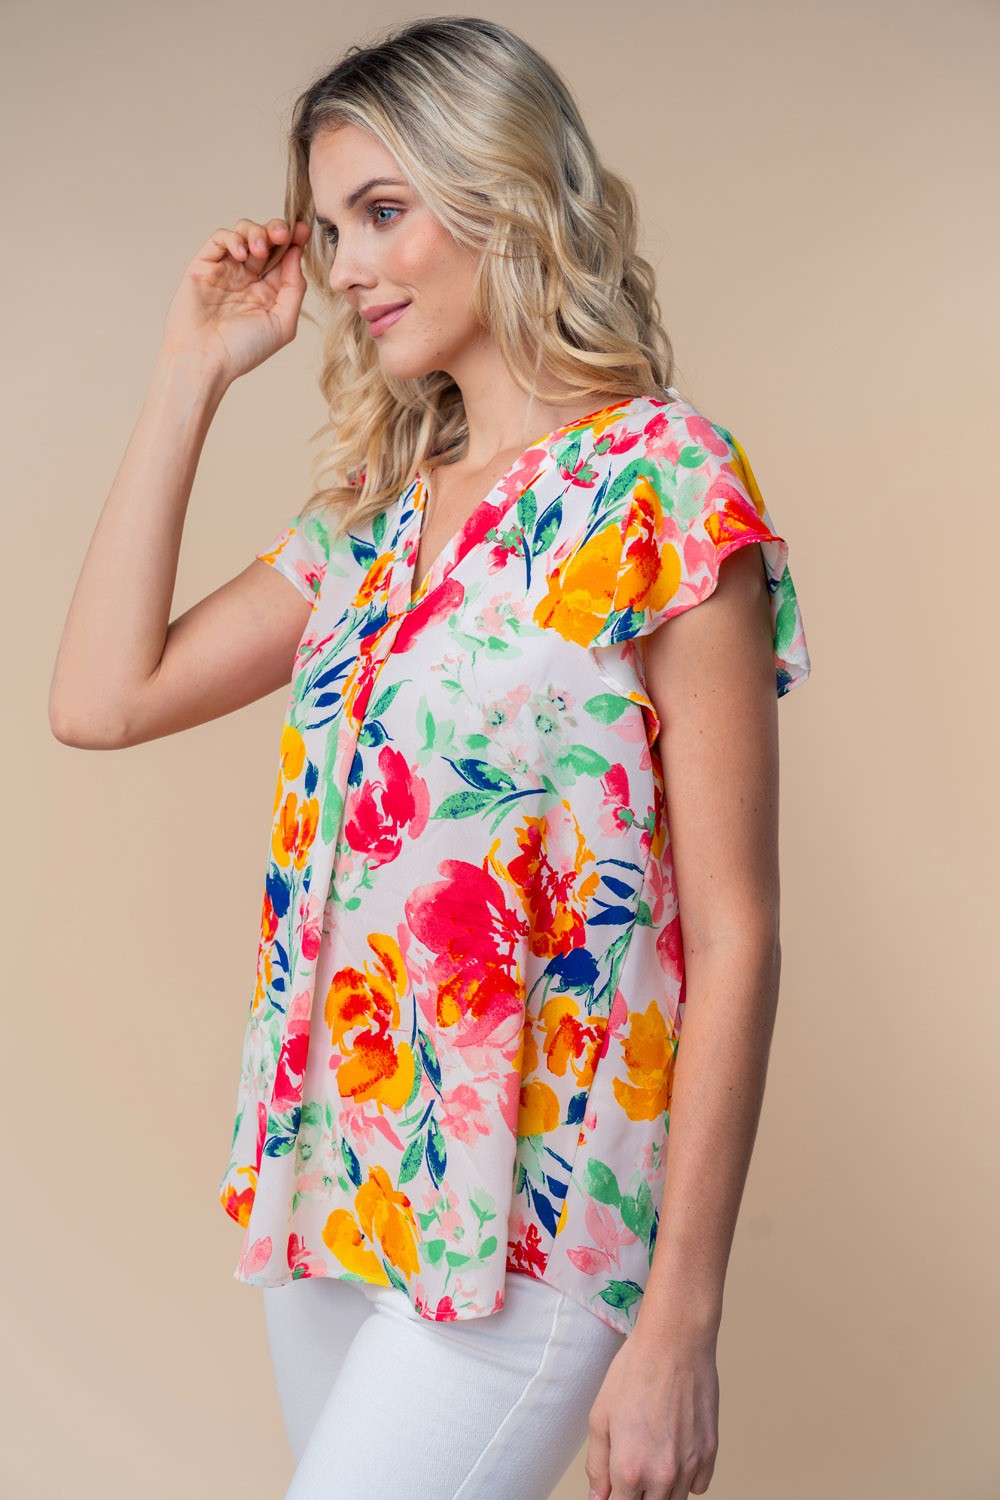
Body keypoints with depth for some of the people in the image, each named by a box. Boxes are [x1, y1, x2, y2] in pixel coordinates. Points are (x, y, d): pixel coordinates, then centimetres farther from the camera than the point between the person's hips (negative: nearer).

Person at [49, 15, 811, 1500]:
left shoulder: (663, 480, -11)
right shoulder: (374, 512, 10)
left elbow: (734, 936, -13)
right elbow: (102, 698, 4)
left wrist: (680, 1322, -15)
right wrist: (193, 371, 6)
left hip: (525, 1218, -7)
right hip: (328, 1181, 7)